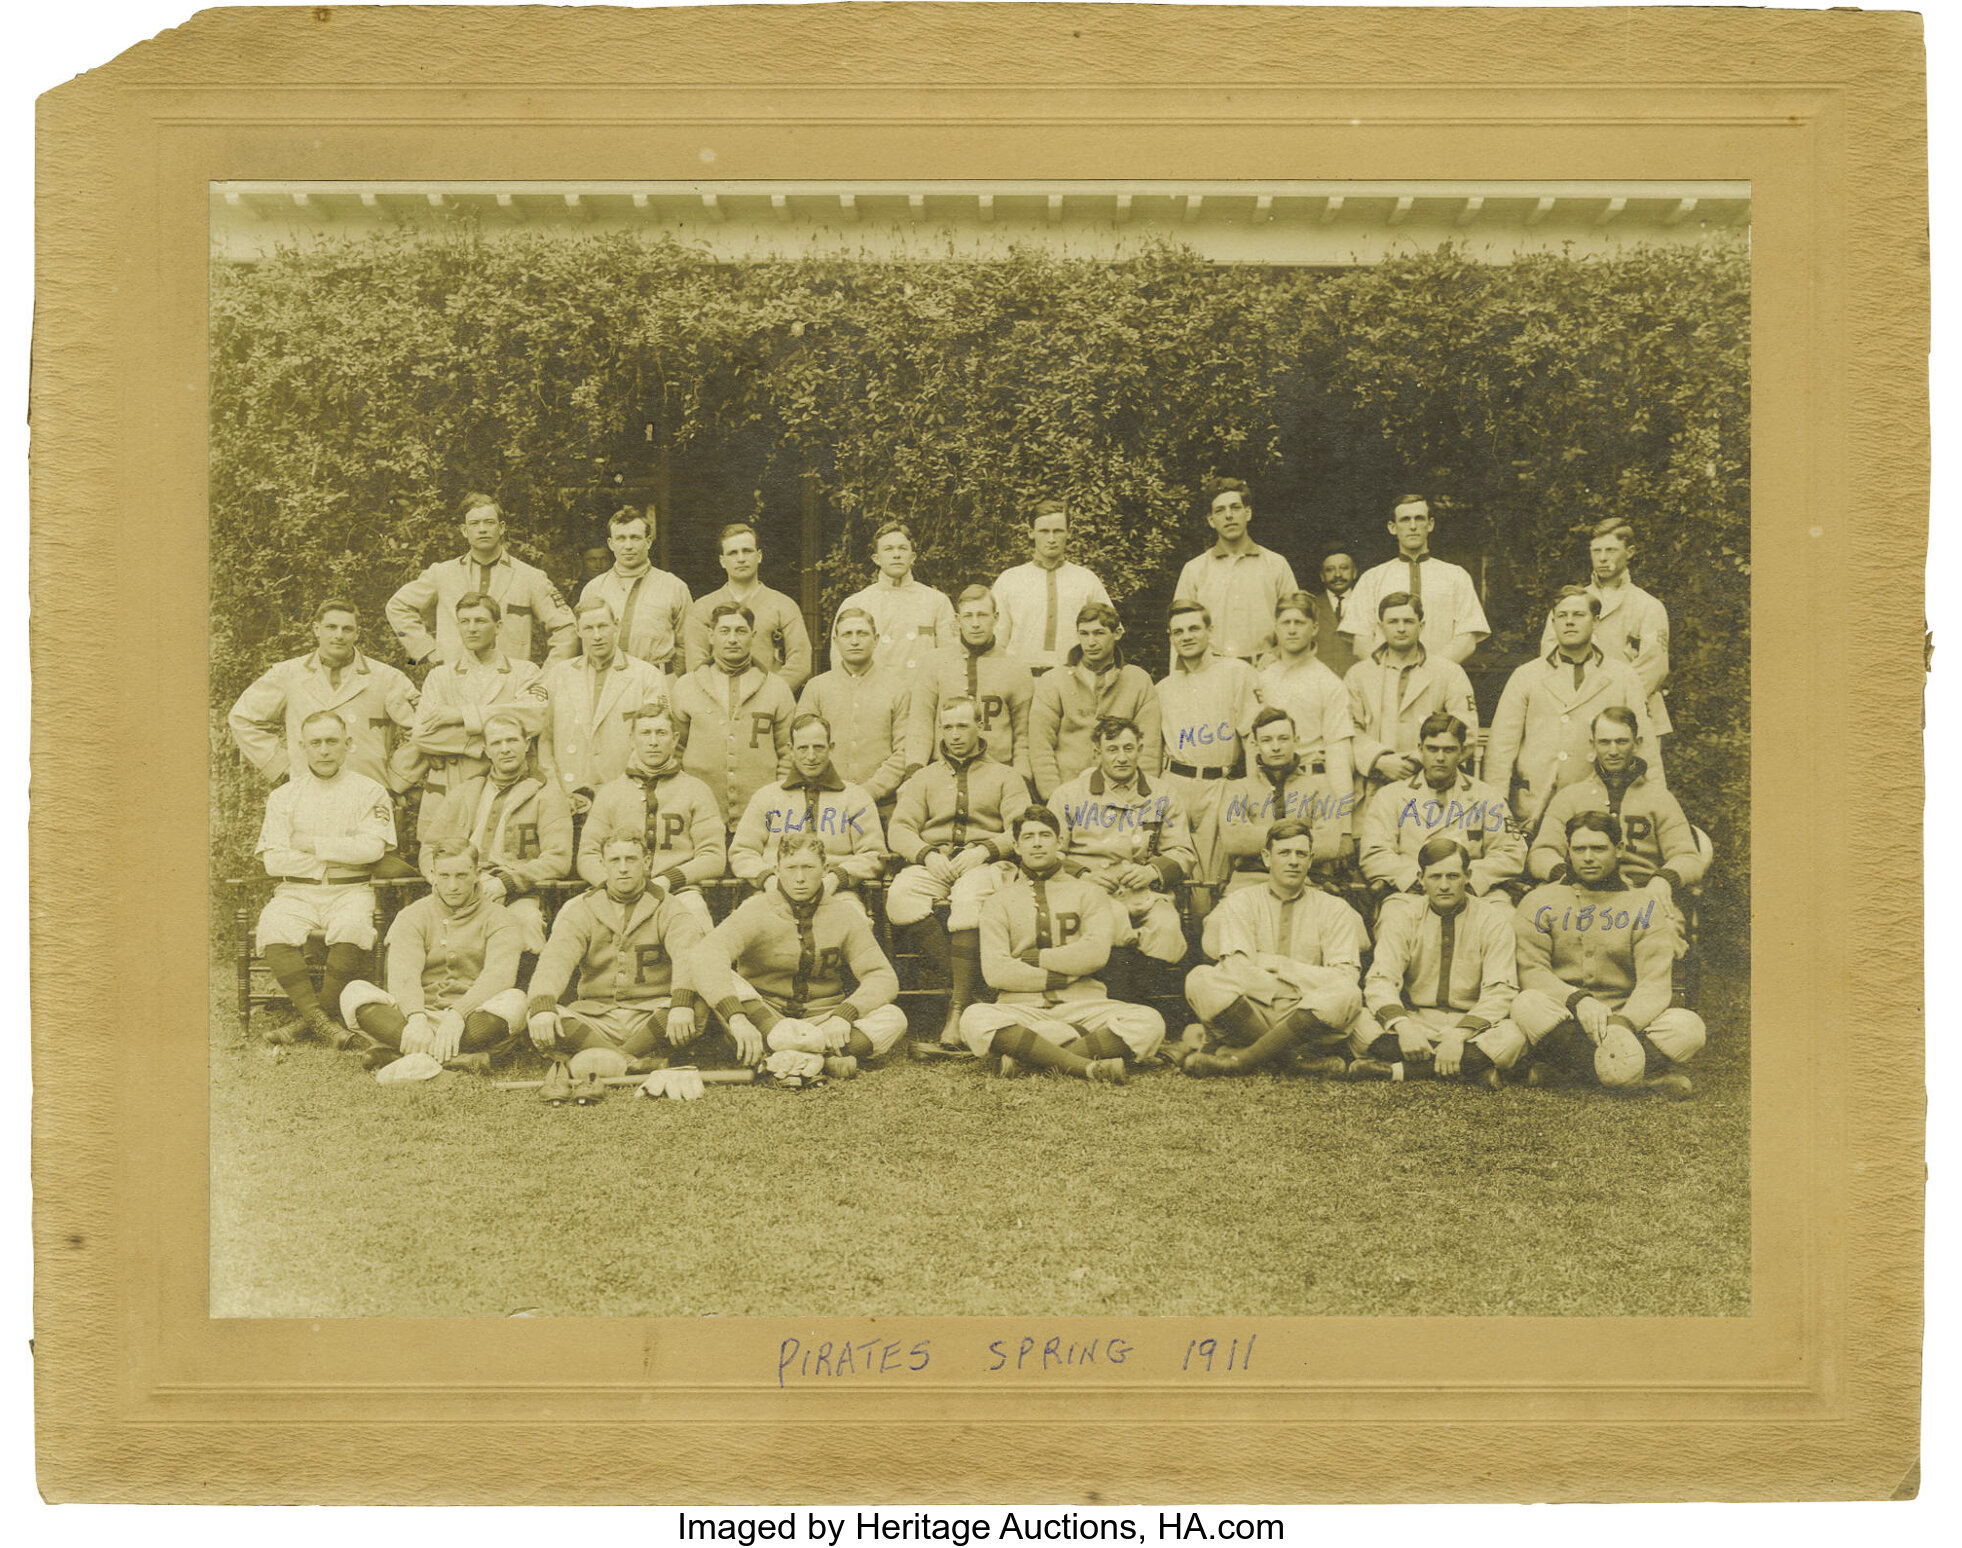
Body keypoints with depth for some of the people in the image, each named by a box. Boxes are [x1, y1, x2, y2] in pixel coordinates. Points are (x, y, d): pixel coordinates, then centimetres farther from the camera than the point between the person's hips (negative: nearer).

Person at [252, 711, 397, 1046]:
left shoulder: (370, 792, 8)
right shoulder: (283, 796, 13)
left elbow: (371, 848, -8)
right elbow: (273, 860, 1)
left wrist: (312, 845, -5)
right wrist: (338, 857, -3)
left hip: (350, 890, -2)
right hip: (296, 891, 2)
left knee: (351, 928, -35)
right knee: (273, 929, -31)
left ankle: (305, 1018, -22)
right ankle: (319, 1019, -30)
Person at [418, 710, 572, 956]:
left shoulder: (545, 793, 11)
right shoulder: (464, 793, 24)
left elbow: (559, 860, -2)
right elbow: (430, 848, 20)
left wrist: (507, 882, -14)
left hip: (519, 896, -3)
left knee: (526, 919, -37)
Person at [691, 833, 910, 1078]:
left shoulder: (845, 915, 1)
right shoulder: (756, 911, -9)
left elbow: (883, 978, -5)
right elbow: (708, 956, -28)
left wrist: (844, 1015, -25)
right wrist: (737, 1018, -43)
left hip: (821, 1020, 2)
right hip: (763, 1017, -2)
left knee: (894, 1018, -21)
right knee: (720, 977, -31)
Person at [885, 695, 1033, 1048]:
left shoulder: (1005, 776, 19)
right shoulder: (925, 778, 25)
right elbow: (899, 829, 12)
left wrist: (984, 851, -14)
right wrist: (928, 854, -9)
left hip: (986, 863, -2)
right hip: (932, 864, 2)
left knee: (968, 899, -39)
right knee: (900, 896, -33)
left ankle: (958, 1007, -39)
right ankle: (956, 974, -28)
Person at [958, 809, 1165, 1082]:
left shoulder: (1087, 893, 16)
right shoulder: (999, 900, 14)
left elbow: (1096, 954, -3)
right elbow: (995, 972, -1)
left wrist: (1036, 957, -1)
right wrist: (1064, 976, -2)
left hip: (1082, 1005, 1)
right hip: (1023, 1007, -1)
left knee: (1149, 1022, -28)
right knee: (975, 1019, -35)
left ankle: (1027, 1056, -28)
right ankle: (1089, 1066, -33)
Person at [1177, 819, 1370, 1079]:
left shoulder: (1334, 909, 10)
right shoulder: (1241, 902, 9)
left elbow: (1345, 977, -4)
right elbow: (1237, 970, -7)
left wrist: (1280, 966, -9)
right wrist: (1297, 992, -10)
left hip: (1308, 1021, 1)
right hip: (1248, 1015, 0)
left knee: (1348, 995, -31)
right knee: (1201, 978, -26)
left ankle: (1238, 1060, -29)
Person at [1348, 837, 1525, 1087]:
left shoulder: (1493, 917, -2)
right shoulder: (1401, 913, 1)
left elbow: (1500, 990, -11)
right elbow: (1380, 980, -9)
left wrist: (1459, 1035, -27)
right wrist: (1403, 1026, -30)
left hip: (1471, 1023, -1)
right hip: (1415, 1018, 1)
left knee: (1512, 1038, -34)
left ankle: (1401, 1069, -30)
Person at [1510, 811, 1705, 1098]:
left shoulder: (1645, 904, 6)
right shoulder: (1540, 902, 6)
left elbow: (1654, 981, -6)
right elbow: (1531, 970, -4)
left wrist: (1623, 1022, -26)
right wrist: (1577, 999, -23)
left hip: (1627, 1015, 1)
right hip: (1564, 1018, -1)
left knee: (1688, 1028, -25)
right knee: (1527, 1006, -34)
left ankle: (1562, 1065, -24)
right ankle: (1650, 1075, -30)